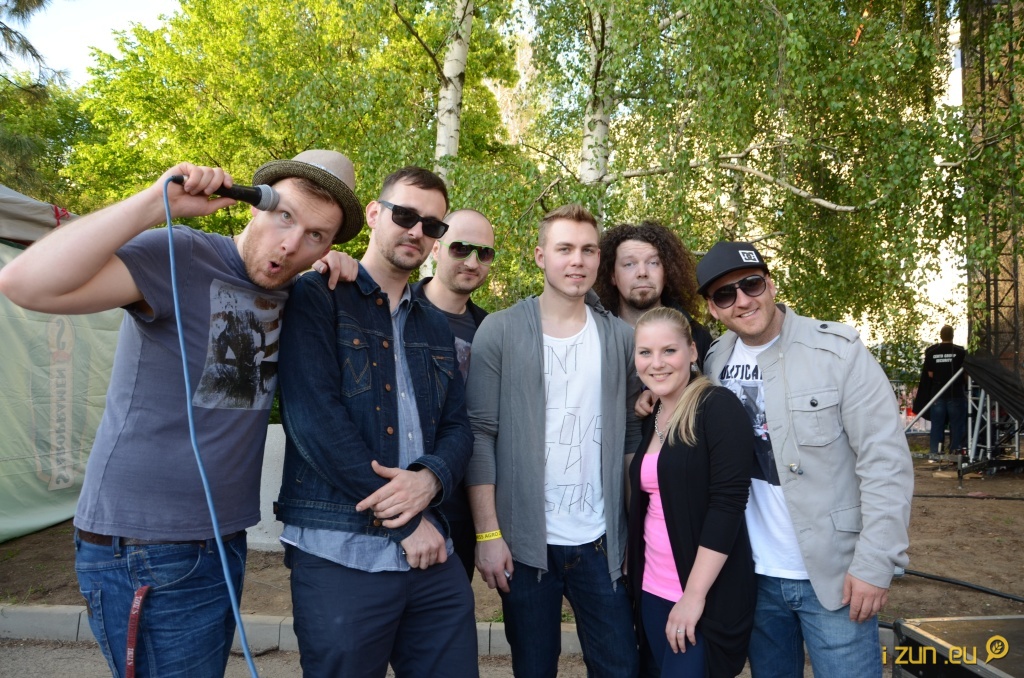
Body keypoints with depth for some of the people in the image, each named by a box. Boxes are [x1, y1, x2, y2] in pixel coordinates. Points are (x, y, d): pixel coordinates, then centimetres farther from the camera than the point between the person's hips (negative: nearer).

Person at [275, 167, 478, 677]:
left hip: (431, 555, 6)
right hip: (340, 553, -5)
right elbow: (313, 419, -15)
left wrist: (431, 478, -13)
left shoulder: (436, 328, 16)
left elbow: (457, 427, 11)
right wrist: (407, 521, -12)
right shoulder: (316, 297, -3)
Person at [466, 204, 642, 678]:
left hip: (601, 542, 2)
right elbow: (479, 434, -7)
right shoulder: (500, 331, -4)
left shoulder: (621, 338, 5)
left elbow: (632, 435, 8)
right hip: (524, 541, -2)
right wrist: (488, 533, -11)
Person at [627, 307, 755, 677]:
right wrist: (636, 578, 8)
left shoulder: (718, 406, -13)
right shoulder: (650, 419, 8)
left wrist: (694, 595, -19)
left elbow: (728, 503, -18)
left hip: (705, 594, -7)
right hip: (653, 590, 7)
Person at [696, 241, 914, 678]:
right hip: (754, 575, 4)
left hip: (834, 575, -4)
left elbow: (885, 459, -13)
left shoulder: (836, 349, -11)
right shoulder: (714, 362, 2)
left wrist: (875, 564, -16)